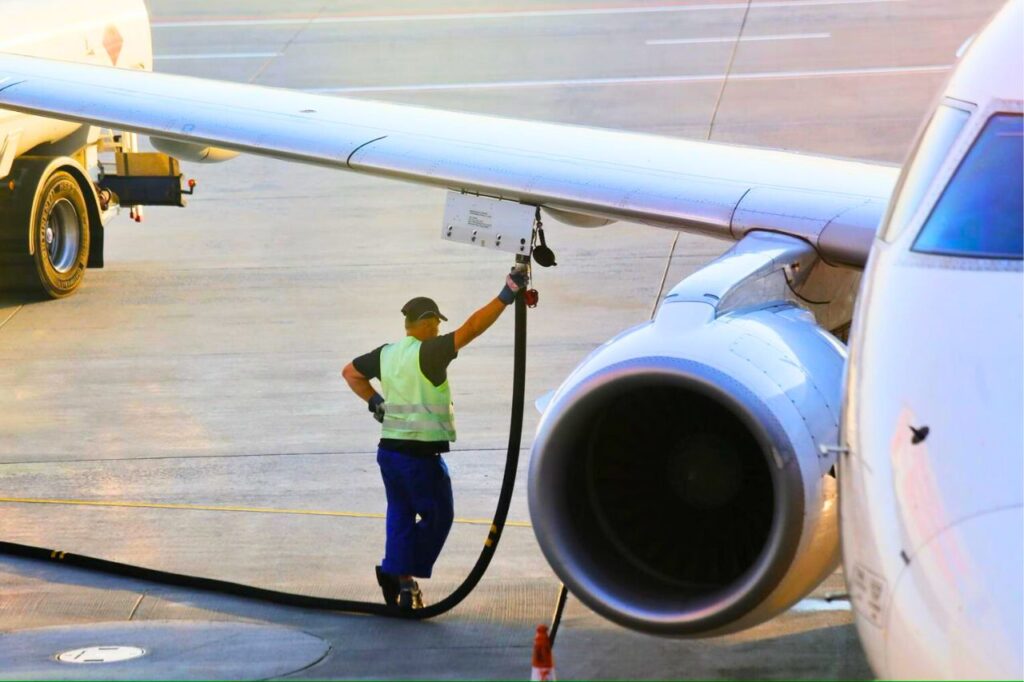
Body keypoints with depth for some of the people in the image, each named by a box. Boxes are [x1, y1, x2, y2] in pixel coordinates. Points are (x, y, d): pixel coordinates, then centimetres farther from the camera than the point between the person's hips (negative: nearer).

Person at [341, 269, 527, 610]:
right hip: (421, 453, -7)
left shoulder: (386, 354, 8)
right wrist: (507, 296, -22)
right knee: (438, 516, 7)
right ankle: (405, 575, 0)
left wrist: (375, 402, 22)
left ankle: (396, 575, 8)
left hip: (389, 450, 7)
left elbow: (350, 372, 23)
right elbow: (470, 329, -22)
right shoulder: (427, 353, -14)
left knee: (400, 515, 14)